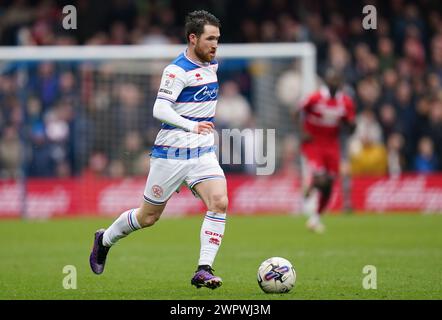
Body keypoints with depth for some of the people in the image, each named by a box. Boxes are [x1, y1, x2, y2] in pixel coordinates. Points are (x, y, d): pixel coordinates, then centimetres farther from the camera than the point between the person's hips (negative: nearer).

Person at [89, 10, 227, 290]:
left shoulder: (212, 64, 7)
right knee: (148, 217, 8)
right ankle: (105, 240, 36)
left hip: (203, 152, 6)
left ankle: (204, 271, -19)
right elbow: (160, 110, -29)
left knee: (219, 202, -19)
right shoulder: (177, 70, -17)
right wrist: (191, 126, -41)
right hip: (171, 153, -6)